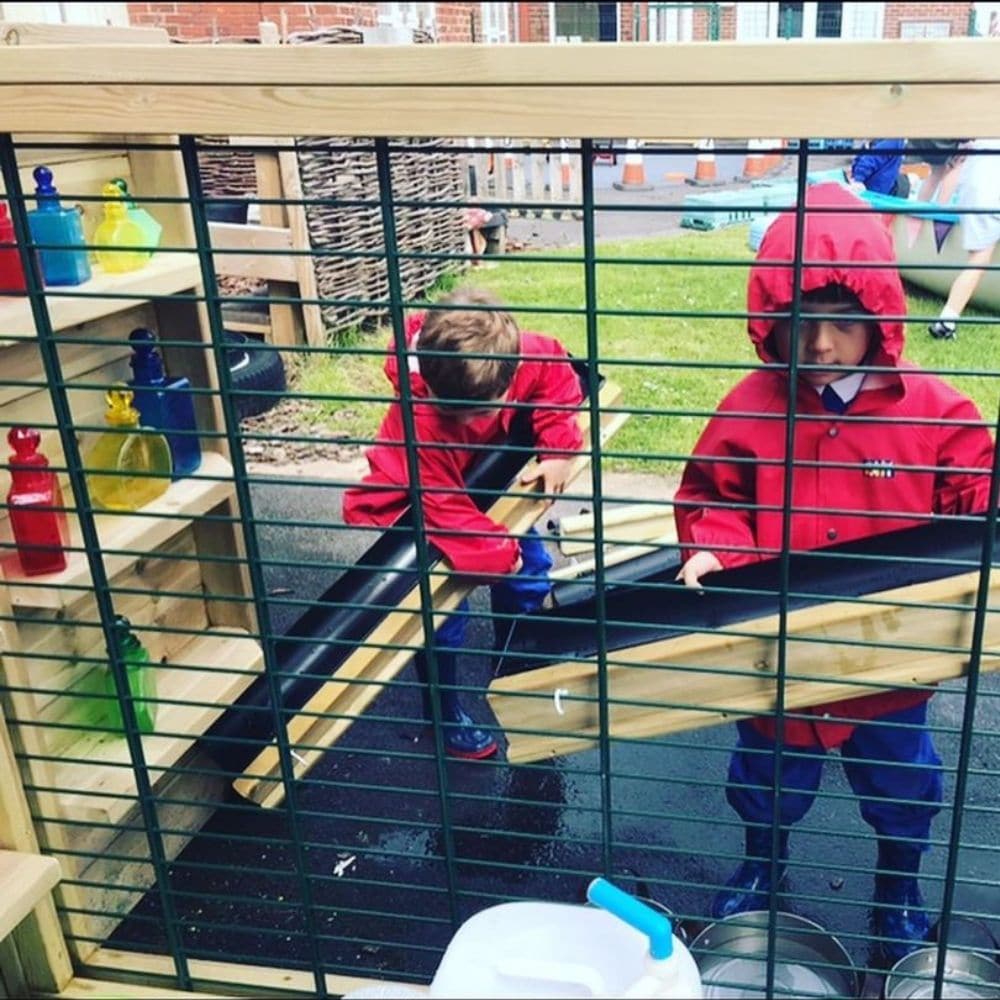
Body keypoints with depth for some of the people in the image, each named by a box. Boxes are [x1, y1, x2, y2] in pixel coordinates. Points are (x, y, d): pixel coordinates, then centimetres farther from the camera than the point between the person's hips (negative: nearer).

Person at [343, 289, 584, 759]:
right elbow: (444, 507, -36)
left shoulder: (523, 360, -29)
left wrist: (558, 449, -17)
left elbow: (557, 368, -7)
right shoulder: (417, 417, -41)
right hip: (412, 513, -5)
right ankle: (444, 712, 18)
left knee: (530, 568, 9)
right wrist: (498, 552, -33)